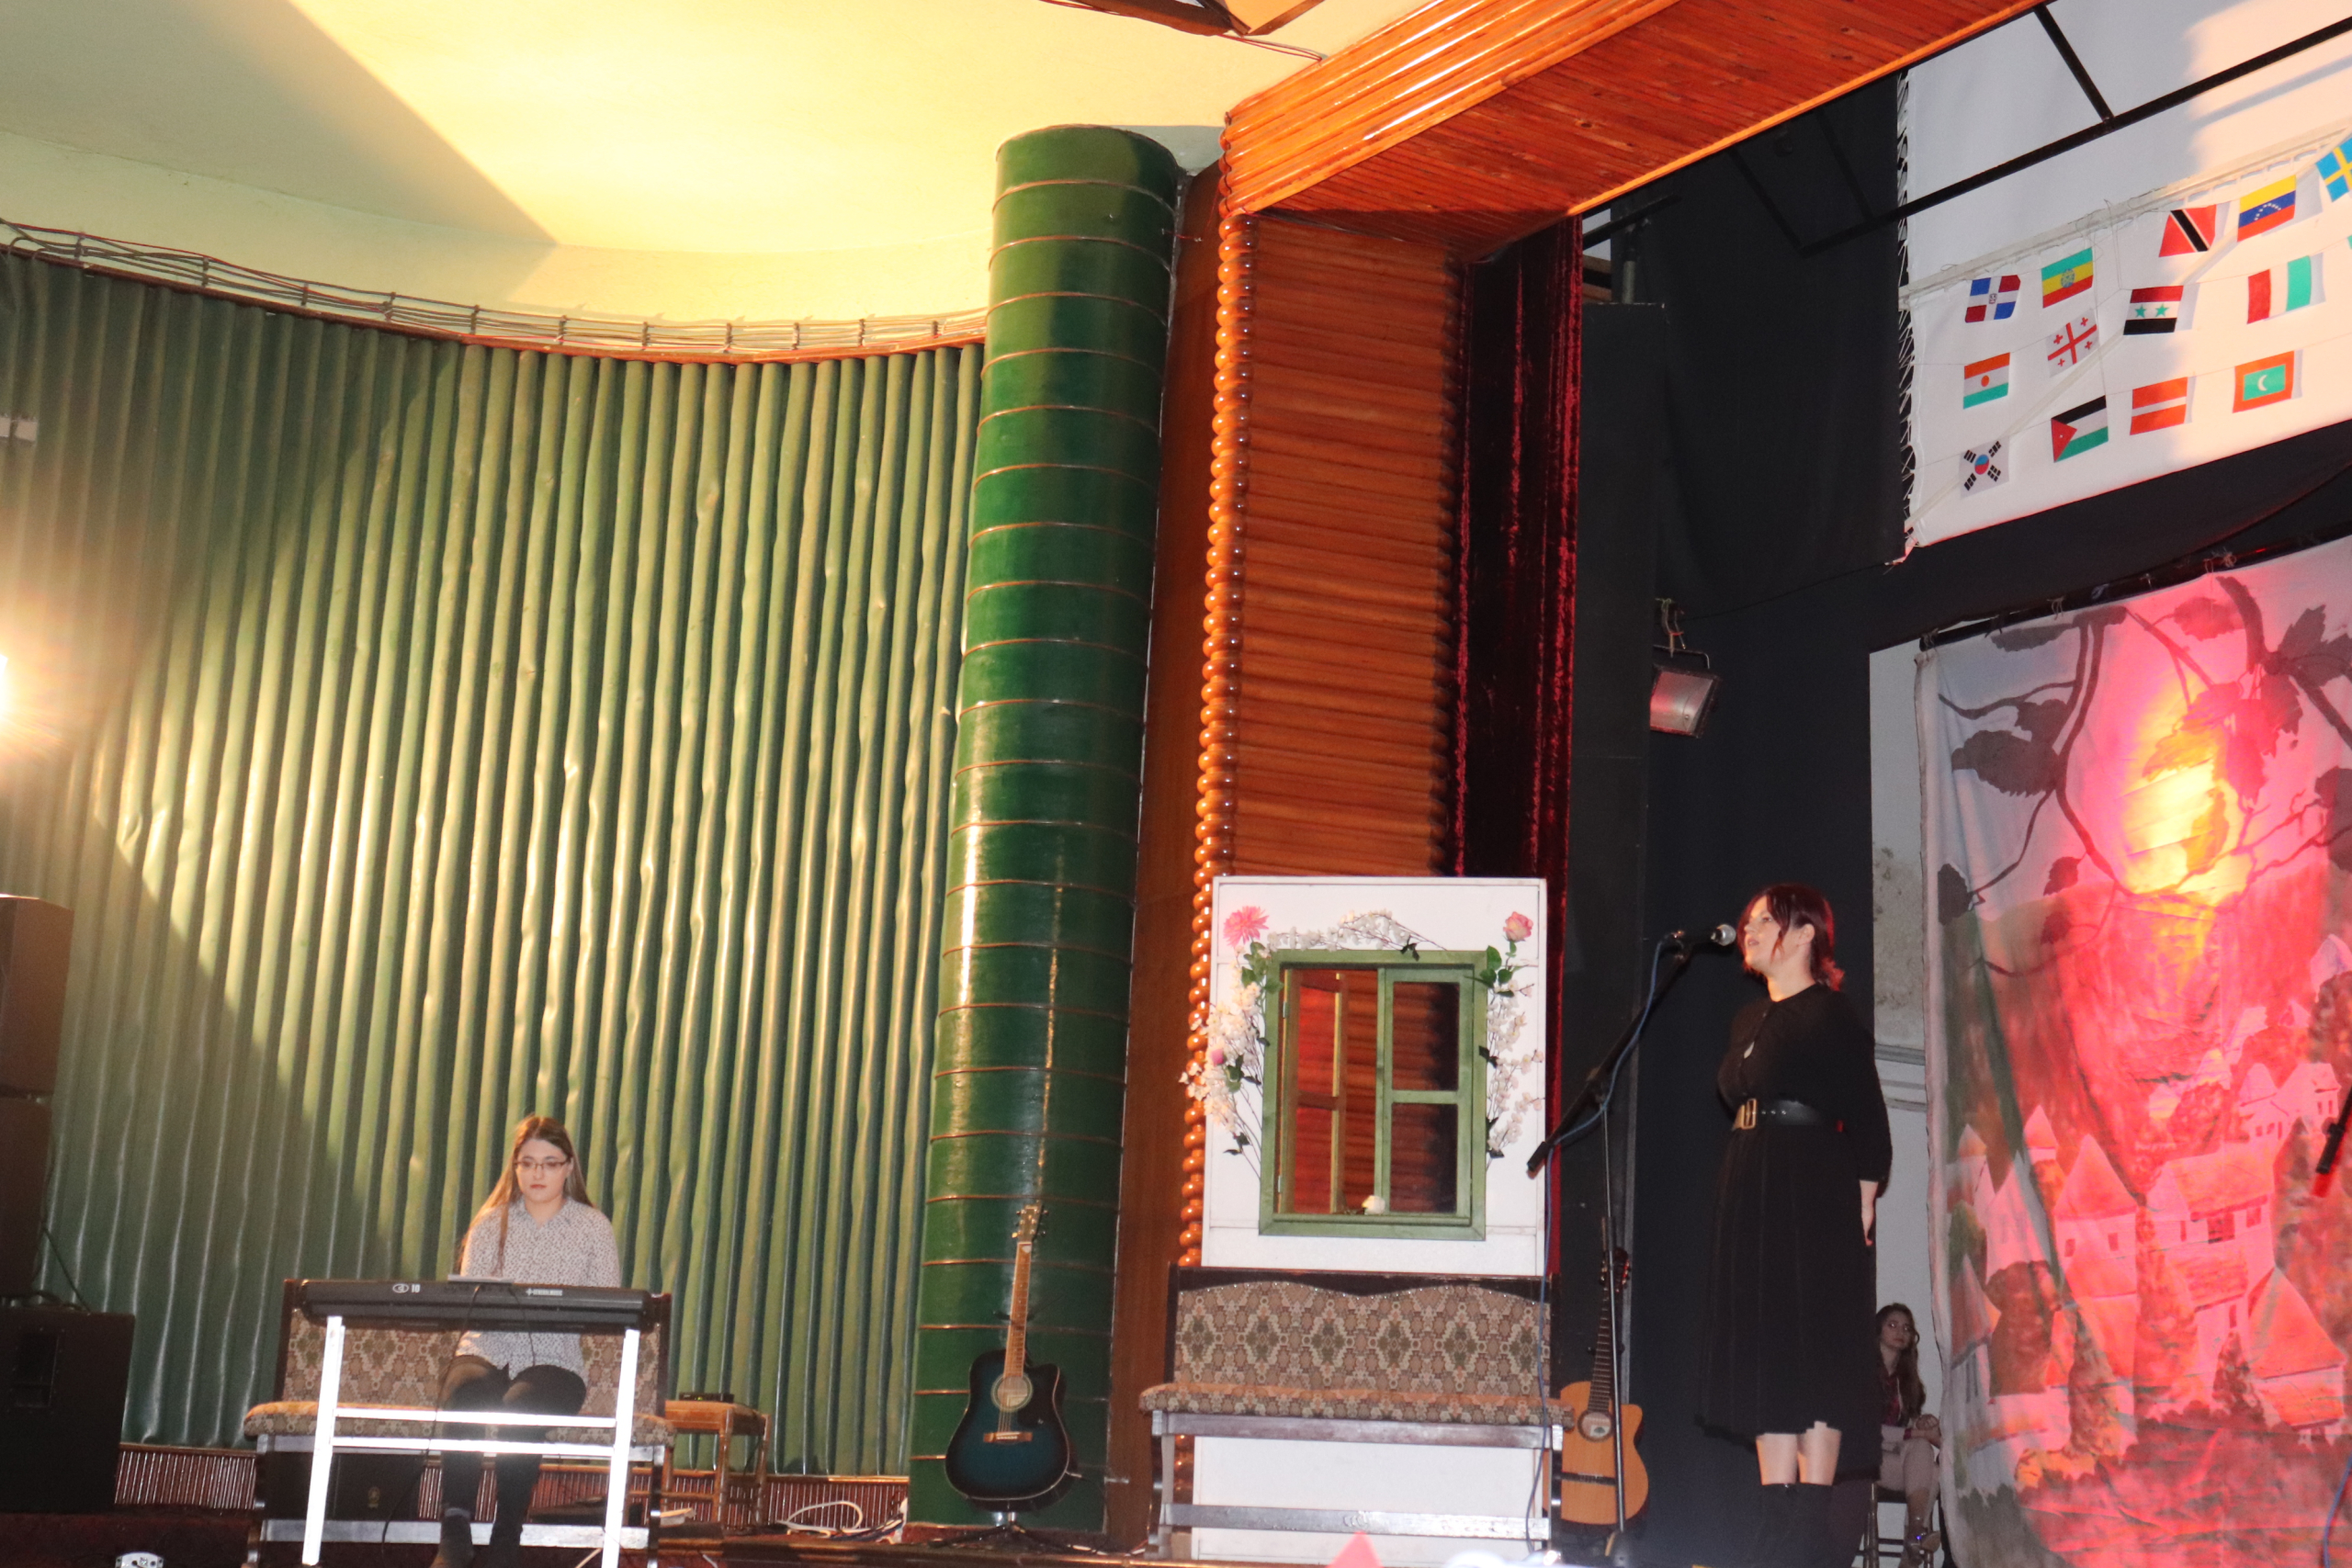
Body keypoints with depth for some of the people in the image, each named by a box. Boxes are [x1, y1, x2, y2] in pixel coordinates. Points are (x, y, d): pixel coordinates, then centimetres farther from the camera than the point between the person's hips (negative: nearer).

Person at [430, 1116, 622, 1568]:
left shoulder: (593, 1227, 9)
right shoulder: (491, 1223, 14)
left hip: (555, 1361, -1)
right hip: (486, 1350, 2)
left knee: (519, 1410, -36)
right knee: (466, 1395, -35)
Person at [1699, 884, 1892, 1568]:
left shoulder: (1830, 1016, -6)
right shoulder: (1749, 1020, 18)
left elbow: (1868, 1125, -9)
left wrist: (1861, 1205, -13)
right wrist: (1741, 1197, 11)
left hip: (1813, 1202, -8)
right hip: (1751, 1201, 9)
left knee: (1811, 1351, -8)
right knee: (1763, 1352, 6)